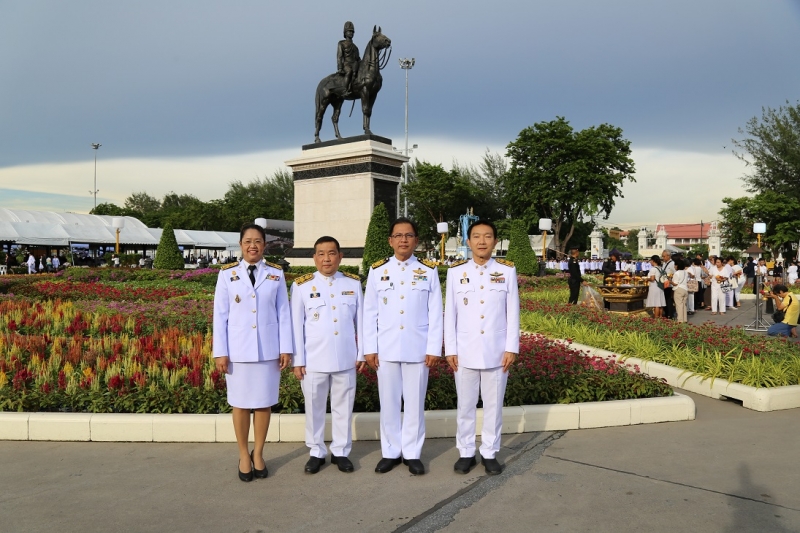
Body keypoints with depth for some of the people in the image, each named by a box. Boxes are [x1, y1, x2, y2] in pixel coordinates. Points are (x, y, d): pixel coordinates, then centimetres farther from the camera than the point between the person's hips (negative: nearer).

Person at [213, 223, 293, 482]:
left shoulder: (276, 274, 2)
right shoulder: (227, 274, 0)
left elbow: (284, 313, 3)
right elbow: (220, 314, -1)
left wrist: (286, 348, -1)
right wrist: (220, 352, -5)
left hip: (268, 349, 1)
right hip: (238, 349, -1)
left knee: (264, 402, 8)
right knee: (240, 403, 7)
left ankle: (258, 453, 23)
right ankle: (243, 455, 22)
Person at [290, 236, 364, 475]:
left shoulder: (353, 283, 3)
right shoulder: (301, 285, -3)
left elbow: (360, 320, 7)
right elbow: (296, 326, -2)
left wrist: (361, 352, 5)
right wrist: (298, 360, -4)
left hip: (345, 359, 1)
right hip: (314, 360, -1)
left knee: (343, 407, 11)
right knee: (314, 408, 10)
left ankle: (340, 452, 25)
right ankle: (317, 453, 25)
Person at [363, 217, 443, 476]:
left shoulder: (429, 271, 2)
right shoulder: (377, 270, 4)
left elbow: (435, 314, 1)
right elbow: (370, 313, 4)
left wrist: (434, 348, -5)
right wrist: (369, 348, -1)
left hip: (417, 349, -1)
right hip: (386, 349, 1)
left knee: (415, 402, 6)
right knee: (388, 403, 8)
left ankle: (412, 453, 19)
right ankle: (390, 452, 21)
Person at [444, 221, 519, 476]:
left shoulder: (507, 271, 2)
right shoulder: (456, 272, 2)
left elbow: (513, 312, 2)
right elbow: (449, 314, 2)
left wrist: (511, 348, -4)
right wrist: (450, 349, -2)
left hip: (496, 352, 0)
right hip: (465, 352, 0)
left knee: (494, 405, 9)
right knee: (465, 405, 9)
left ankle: (490, 453, 22)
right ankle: (466, 452, 22)